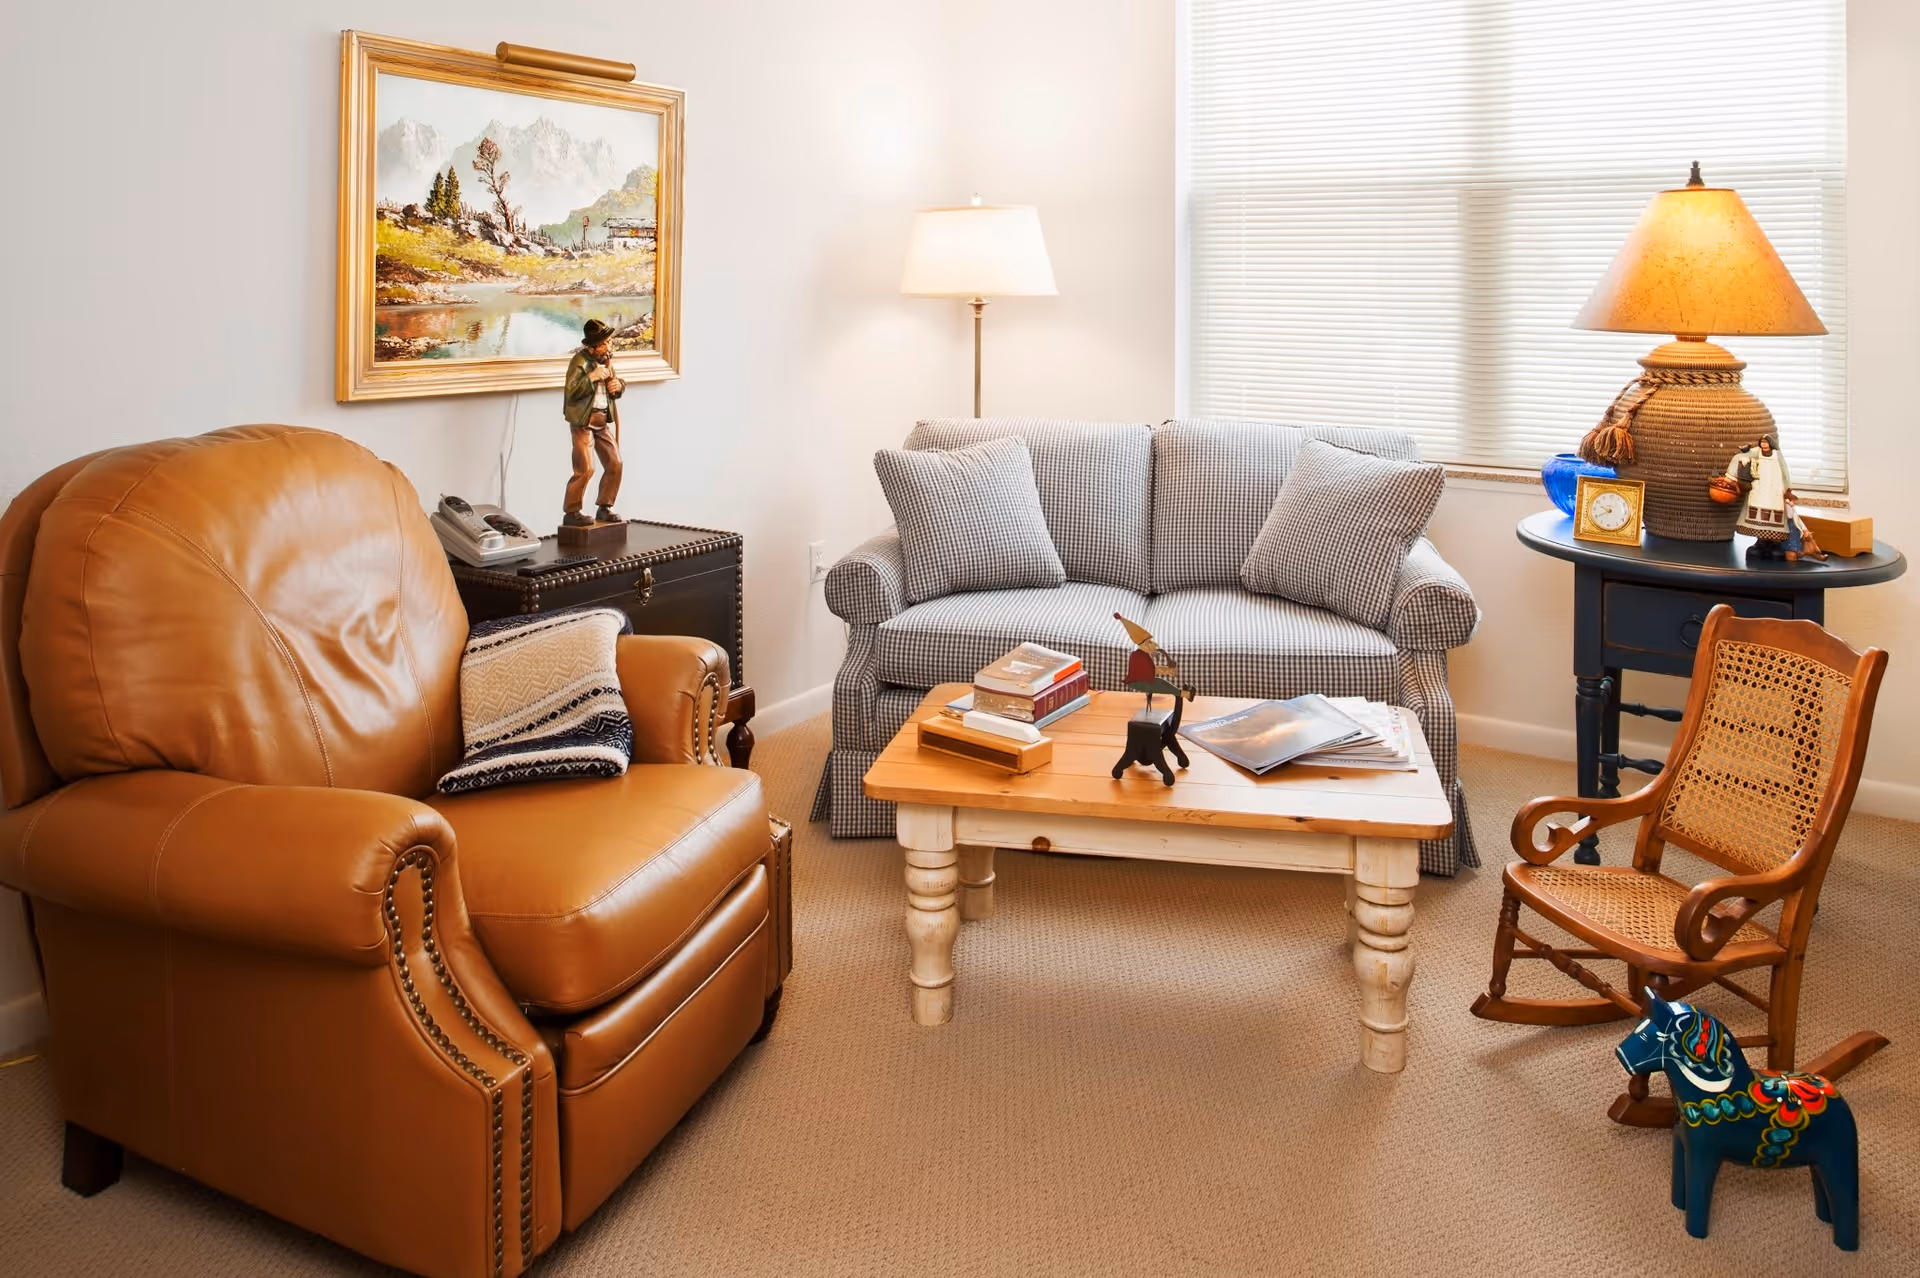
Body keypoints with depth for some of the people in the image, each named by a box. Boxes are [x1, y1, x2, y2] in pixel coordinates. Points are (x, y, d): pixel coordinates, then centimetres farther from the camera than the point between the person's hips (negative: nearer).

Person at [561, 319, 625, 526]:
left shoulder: (607, 358, 8)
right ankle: (571, 513, -1)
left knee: (615, 465, 6)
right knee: (585, 469, -11)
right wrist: (592, 376, -28)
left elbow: (617, 383, 19)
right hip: (583, 422, -7)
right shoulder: (579, 361, -14)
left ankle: (604, 508, 19)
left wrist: (618, 385, -4)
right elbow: (571, 392, -23)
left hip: (604, 421, 7)